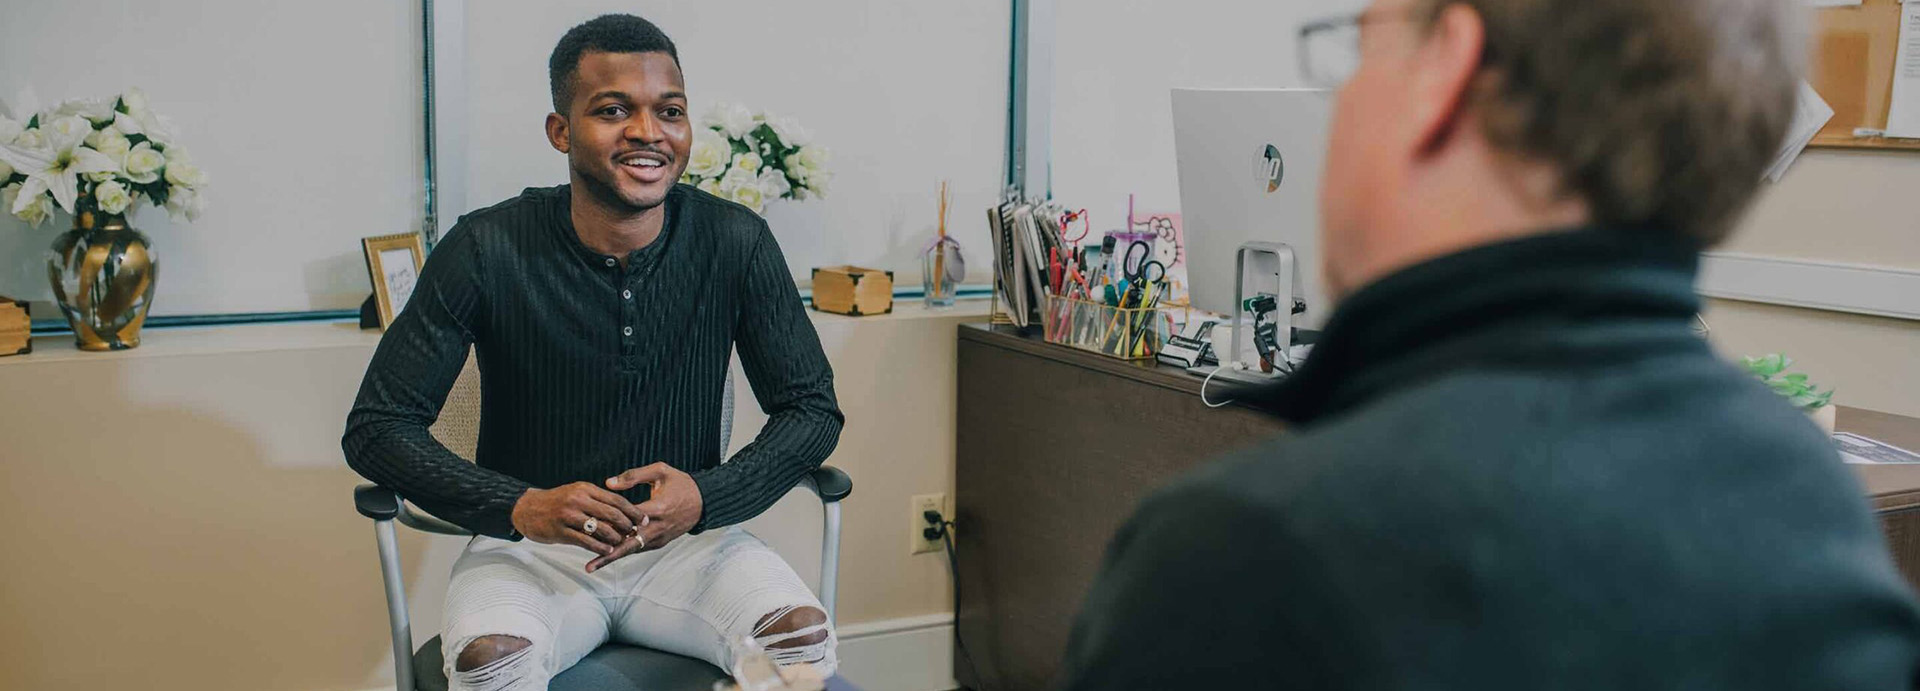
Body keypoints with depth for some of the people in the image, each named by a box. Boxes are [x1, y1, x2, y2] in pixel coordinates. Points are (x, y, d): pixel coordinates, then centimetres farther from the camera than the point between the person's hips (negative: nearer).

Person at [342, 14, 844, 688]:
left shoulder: (736, 243, -7)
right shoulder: (487, 249, -11)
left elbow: (813, 408, -1)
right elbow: (375, 429, -8)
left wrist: (704, 498, -20)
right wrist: (519, 506, -25)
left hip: (684, 541, 2)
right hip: (528, 547, -1)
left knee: (803, 636, -25)